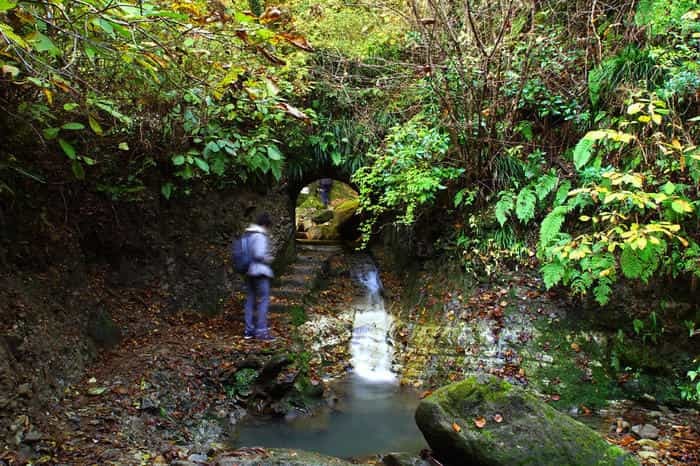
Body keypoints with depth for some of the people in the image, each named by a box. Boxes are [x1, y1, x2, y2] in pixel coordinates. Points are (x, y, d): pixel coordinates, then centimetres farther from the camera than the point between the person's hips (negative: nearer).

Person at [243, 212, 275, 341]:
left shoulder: (248, 234, 12)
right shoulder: (260, 236, -14)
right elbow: (259, 254, -22)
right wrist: (268, 259, -4)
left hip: (249, 272, 9)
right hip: (260, 272, -9)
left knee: (250, 300, 11)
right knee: (264, 299, -5)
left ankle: (249, 330, 16)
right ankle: (261, 330, -7)